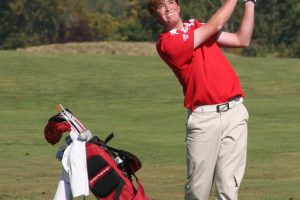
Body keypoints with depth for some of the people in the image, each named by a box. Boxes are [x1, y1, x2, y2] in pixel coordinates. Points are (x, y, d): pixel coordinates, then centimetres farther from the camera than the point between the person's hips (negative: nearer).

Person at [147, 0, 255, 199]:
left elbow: (242, 40, 18)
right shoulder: (166, 43, -5)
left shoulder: (196, 26, 17)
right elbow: (215, 26, -5)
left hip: (234, 113, 4)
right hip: (203, 119, -4)